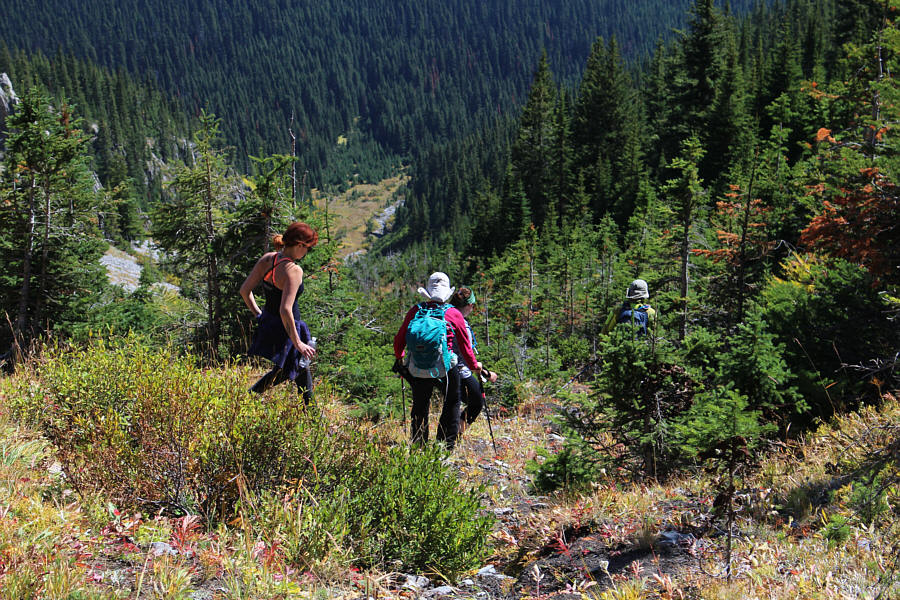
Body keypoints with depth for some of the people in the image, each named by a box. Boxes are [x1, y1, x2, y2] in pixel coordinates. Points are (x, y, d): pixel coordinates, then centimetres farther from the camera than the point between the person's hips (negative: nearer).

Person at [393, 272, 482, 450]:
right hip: (446, 370, -2)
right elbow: (464, 344, 4)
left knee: (420, 407, 20)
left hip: (417, 370, 2)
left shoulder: (415, 311, 0)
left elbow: (399, 340, 7)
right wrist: (474, 365, 20)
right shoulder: (454, 315, -5)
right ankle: (446, 445, 18)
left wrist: (399, 356, 29)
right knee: (452, 403, 21)